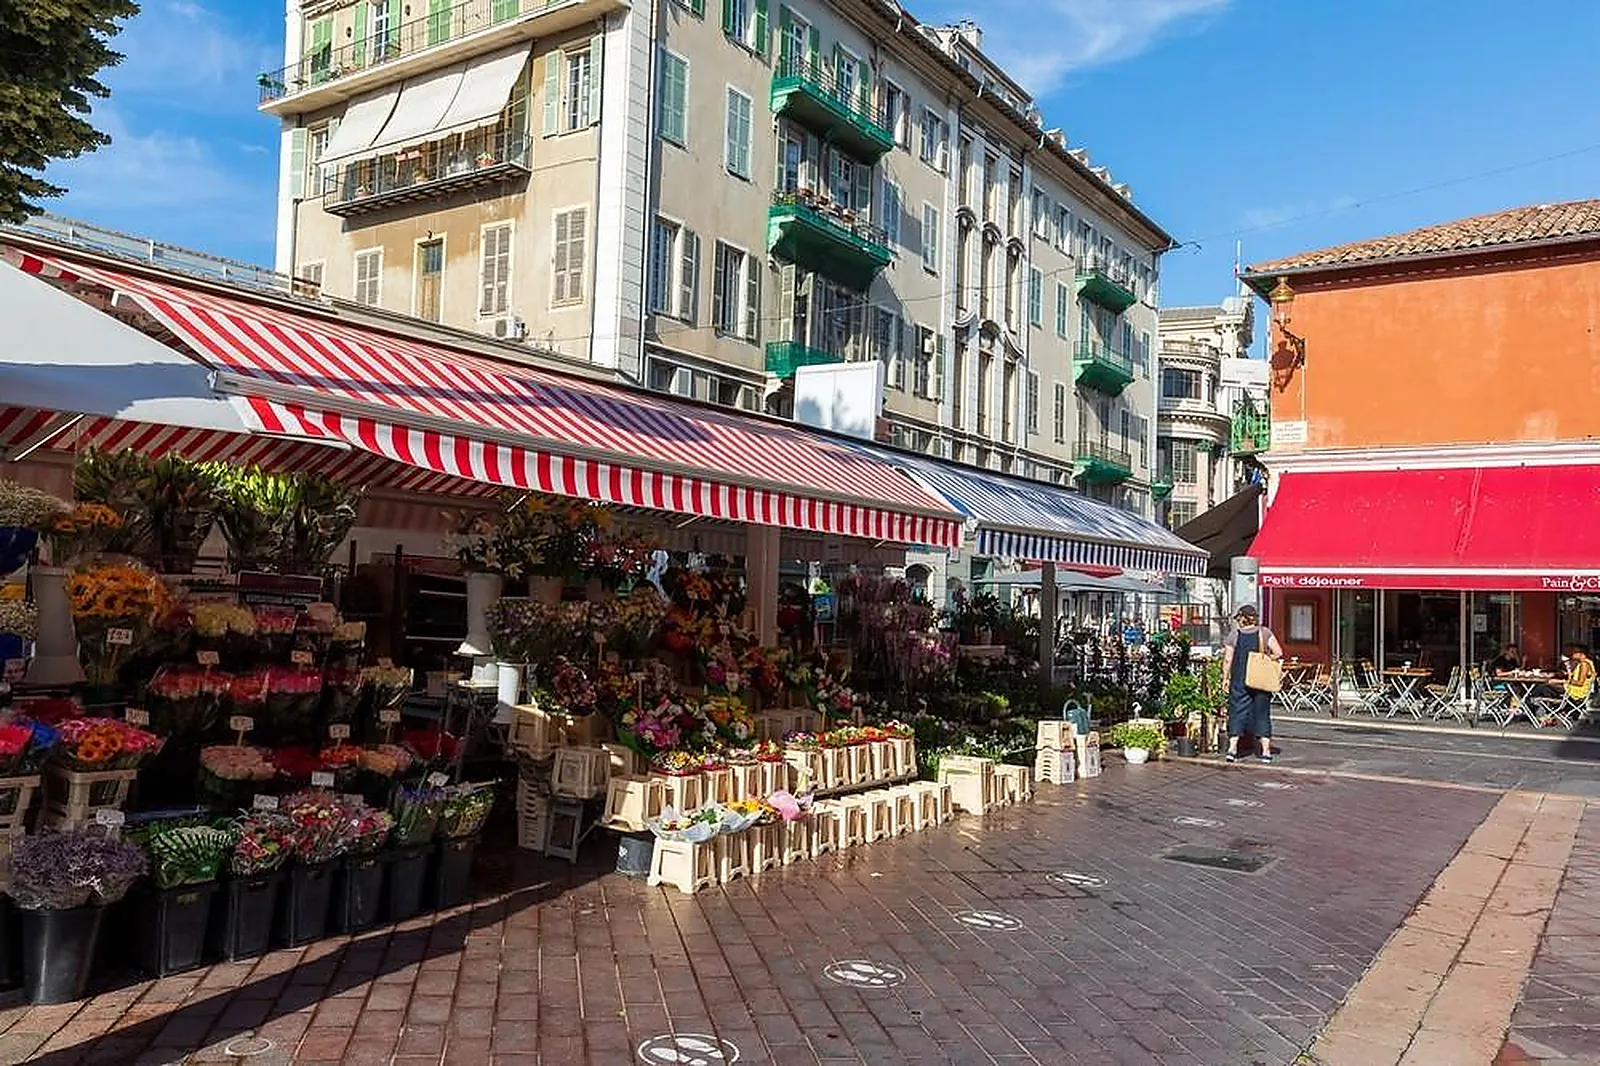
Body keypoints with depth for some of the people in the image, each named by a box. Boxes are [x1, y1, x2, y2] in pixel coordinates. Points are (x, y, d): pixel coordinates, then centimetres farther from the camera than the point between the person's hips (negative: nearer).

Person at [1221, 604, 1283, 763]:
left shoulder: (1234, 634, -2)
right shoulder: (1264, 633, -1)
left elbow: (1227, 660, -2)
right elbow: (1278, 653, -7)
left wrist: (1225, 679, 7)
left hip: (1239, 681, -1)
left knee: (1237, 712, 4)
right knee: (1262, 713, 9)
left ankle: (1232, 747, -4)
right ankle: (1266, 751, 10)